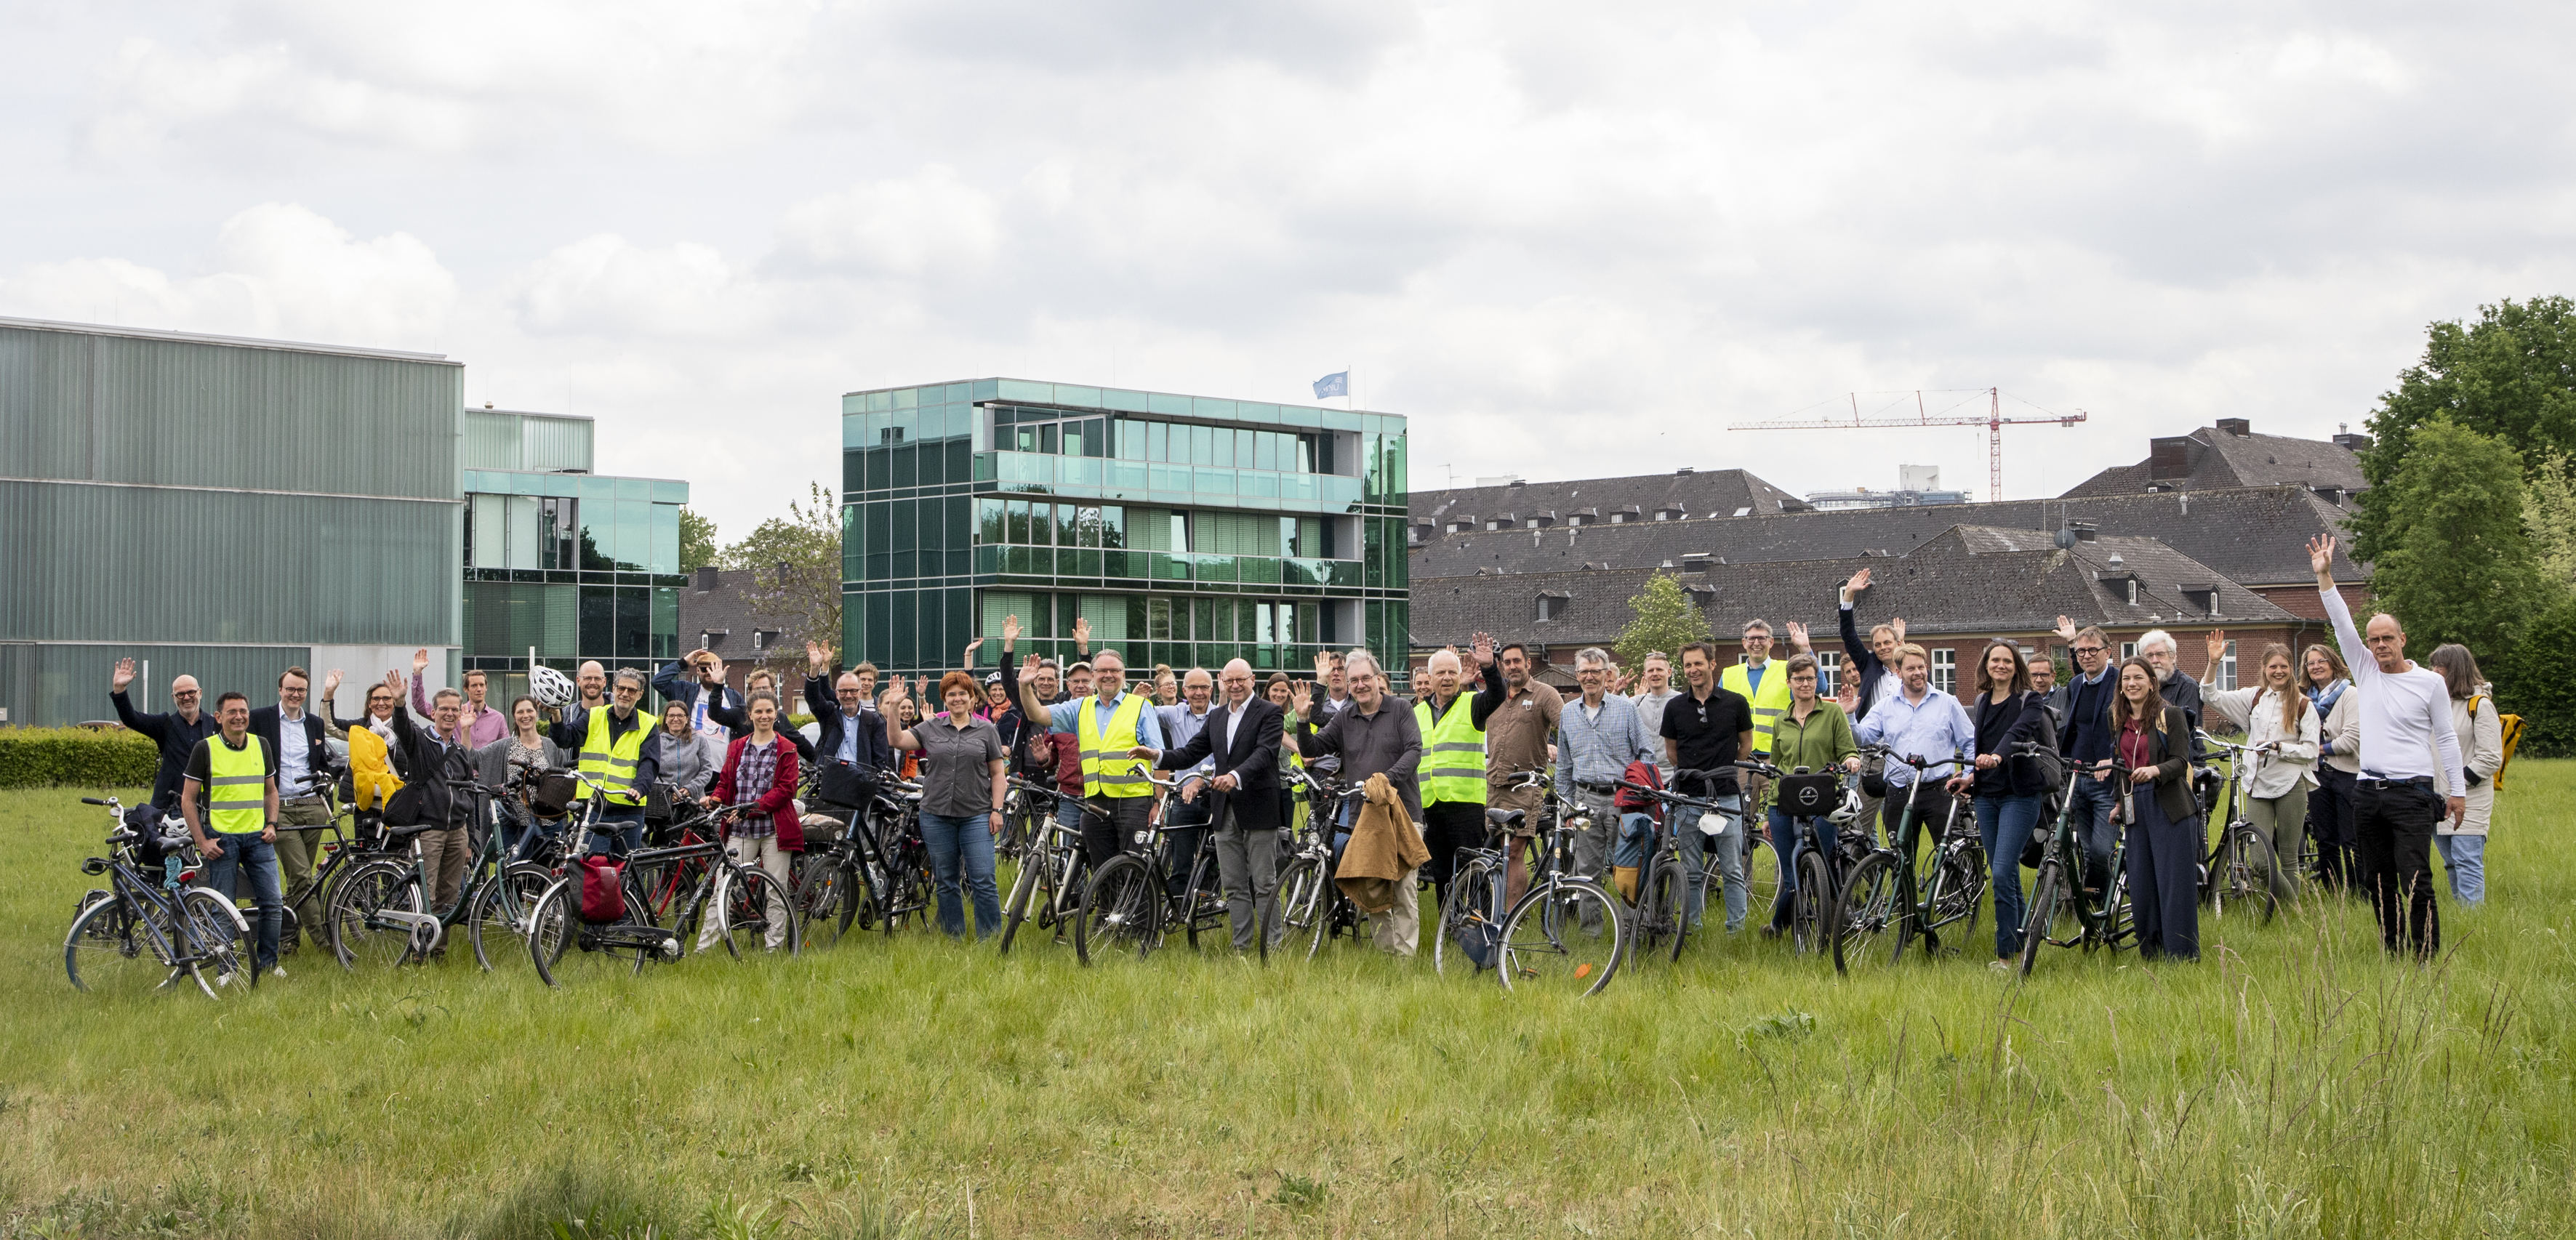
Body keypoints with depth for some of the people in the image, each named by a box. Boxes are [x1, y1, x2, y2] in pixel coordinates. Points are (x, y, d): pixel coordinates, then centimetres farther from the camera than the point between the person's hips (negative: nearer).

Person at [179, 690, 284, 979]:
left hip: (257, 836, 3)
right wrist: (202, 841, -8)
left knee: (273, 902, -2)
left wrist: (271, 824, 4)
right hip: (221, 838, -3)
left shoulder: (261, 746, 9)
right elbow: (188, 799, -2)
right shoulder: (205, 749, -3)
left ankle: (267, 961, 13)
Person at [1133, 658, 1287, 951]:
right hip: (1224, 810, 6)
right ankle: (1242, 944, 15)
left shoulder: (1270, 713, -4)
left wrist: (1236, 776, -35)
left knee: (1264, 884, -3)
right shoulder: (1216, 716, 16)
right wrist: (1157, 756, -6)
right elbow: (1191, 753, 12)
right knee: (1233, 886, 9)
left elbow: (1265, 752, -19)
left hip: (1258, 808, -6)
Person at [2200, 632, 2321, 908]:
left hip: (2290, 785, -2)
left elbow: (2311, 751, -2)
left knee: (2288, 856, 4)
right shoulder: (2254, 697, 9)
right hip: (2258, 785, 3)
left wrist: (2278, 747, -16)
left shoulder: (2302, 704, 1)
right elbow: (2212, 698, 4)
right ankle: (2287, 898, 10)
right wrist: (2213, 663, -8)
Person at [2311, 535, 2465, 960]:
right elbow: (2342, 625, 2)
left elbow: (2446, 739, 4)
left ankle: (2427, 955, -8)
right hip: (2368, 792, 5)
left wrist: (2457, 790, 2)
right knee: (2377, 879, 8)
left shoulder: (2430, 682, 1)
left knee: (2415, 880, -12)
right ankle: (2393, 952, 16)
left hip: (2411, 792, -5)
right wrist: (2324, 576, -7)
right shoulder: (2366, 671, 10)